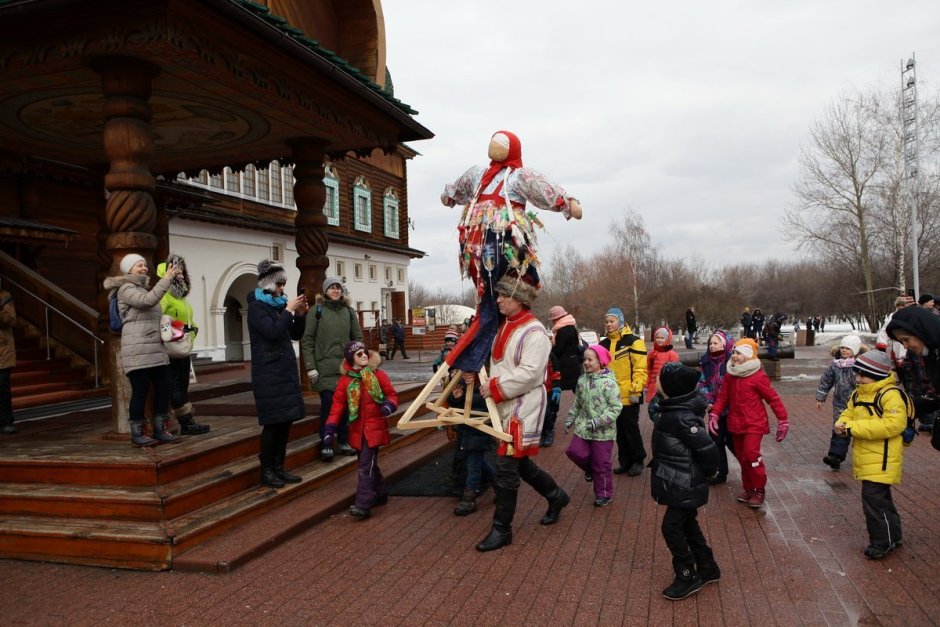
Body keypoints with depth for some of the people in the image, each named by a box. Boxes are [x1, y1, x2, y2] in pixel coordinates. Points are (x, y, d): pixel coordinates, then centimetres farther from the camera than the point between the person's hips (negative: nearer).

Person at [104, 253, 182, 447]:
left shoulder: (145, 288, 23)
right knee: (140, 391, -6)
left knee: (163, 387, 5)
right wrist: (166, 279, -21)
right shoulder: (126, 288, -4)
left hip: (156, 349, 9)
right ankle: (137, 434, 4)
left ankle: (160, 430, 13)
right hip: (138, 350, -9)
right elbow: (148, 301, -23)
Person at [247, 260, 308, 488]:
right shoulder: (257, 307, -8)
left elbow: (295, 335, 14)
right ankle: (266, 471, 3)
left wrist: (300, 314, 0)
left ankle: (279, 467, 16)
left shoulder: (279, 304, 13)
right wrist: (289, 310, -17)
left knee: (285, 420, 8)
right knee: (273, 422, -6)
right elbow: (272, 332, -23)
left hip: (286, 370, 7)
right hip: (268, 374, -7)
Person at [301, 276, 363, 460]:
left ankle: (343, 441, 19)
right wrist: (310, 367, -9)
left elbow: (357, 337, 13)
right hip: (325, 368, -3)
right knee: (328, 404, -6)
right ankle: (325, 444, 6)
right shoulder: (317, 310, -1)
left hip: (346, 367, 3)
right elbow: (307, 340, -3)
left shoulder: (349, 311, 9)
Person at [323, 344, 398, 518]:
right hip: (357, 429, 4)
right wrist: (331, 427, -5)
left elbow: (392, 395, 0)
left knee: (366, 465, -10)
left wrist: (389, 405, -23)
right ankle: (380, 494, 34)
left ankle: (363, 504, -10)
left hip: (374, 427, -4)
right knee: (368, 463, 15)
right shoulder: (345, 379, 2)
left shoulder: (378, 374, -5)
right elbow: (338, 403, 2)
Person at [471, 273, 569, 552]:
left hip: (523, 408, -9)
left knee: (506, 467, -6)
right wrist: (476, 374, 4)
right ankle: (556, 496, 40)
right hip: (505, 406, 9)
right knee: (519, 462, 17)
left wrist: (495, 387, -20)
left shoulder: (533, 331, -16)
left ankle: (501, 529, 6)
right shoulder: (504, 327, 12)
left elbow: (529, 373, -24)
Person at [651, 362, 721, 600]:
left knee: (672, 528, 0)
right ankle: (707, 568, 36)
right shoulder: (674, 409, 1)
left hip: (685, 486, -10)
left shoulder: (680, 417, -28)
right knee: (687, 526, 20)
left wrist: (707, 473, -9)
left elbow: (707, 448, -26)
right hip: (683, 484, 10)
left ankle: (687, 578, 15)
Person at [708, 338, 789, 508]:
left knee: (751, 454, -16)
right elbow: (722, 396, 6)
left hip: (754, 424, -6)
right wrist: (714, 414, -5)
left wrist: (783, 420, -7)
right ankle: (748, 488, 27)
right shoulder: (730, 376, 4)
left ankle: (759, 490, 1)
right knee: (742, 457, 12)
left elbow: (773, 398, -9)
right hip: (735, 424, 6)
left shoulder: (758, 376, -14)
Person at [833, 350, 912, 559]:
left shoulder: (891, 395, -19)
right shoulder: (858, 395, 11)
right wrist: (842, 424, -7)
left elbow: (893, 424, -29)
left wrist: (854, 428, -27)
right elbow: (849, 413, 20)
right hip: (865, 459, 9)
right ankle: (893, 535, 34)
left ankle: (882, 542, 6)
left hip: (881, 460, -9)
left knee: (874, 498, -9)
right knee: (881, 497, 20)